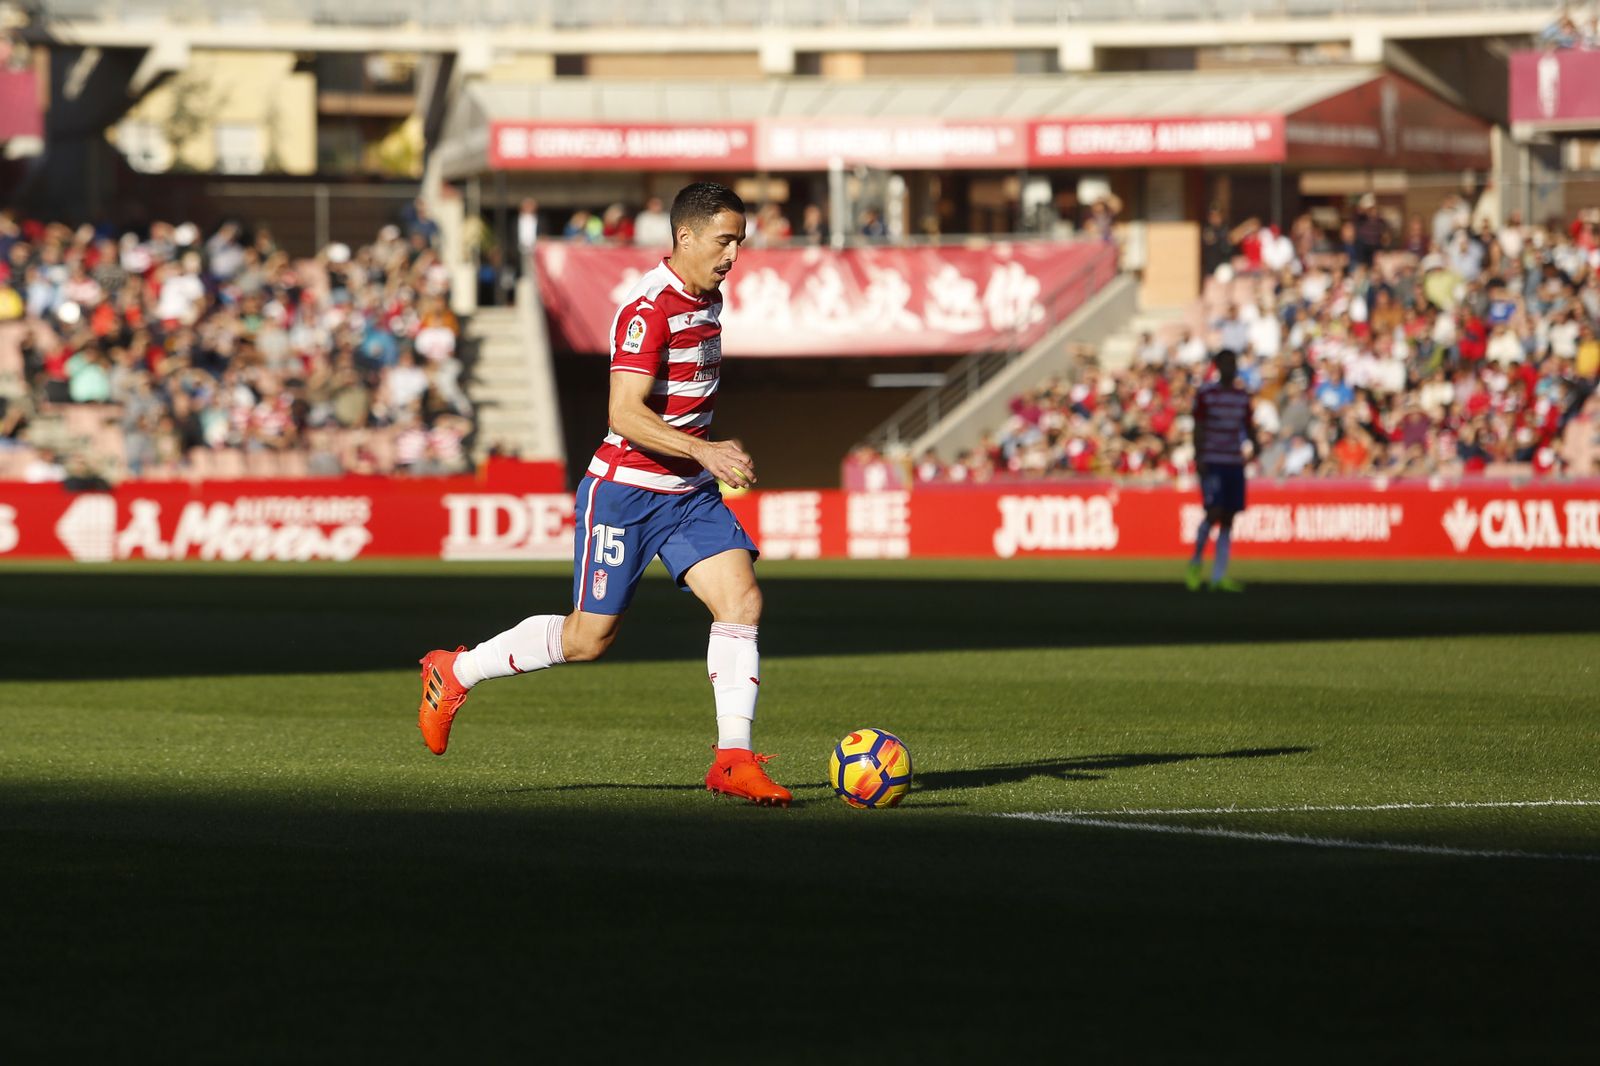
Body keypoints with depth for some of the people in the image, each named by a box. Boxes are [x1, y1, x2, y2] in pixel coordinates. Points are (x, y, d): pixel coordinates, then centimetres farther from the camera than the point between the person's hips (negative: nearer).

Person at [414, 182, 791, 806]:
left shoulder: (708, 299, 8)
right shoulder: (648, 309, -21)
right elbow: (625, 413, -29)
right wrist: (705, 452, -36)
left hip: (689, 494, 7)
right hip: (625, 491, -7)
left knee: (742, 599, -12)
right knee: (588, 638, 2)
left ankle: (733, 760, -12)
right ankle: (454, 673, 24)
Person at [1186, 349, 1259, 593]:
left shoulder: (1242, 397, 13)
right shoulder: (1205, 394, -1)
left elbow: (1248, 426, 16)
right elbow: (1198, 429, -4)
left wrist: (1254, 443, -5)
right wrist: (1199, 459, -12)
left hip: (1235, 463, 5)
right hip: (1212, 462, -5)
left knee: (1228, 518, 2)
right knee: (1214, 512, -16)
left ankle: (1219, 576, 4)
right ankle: (1196, 562, 6)